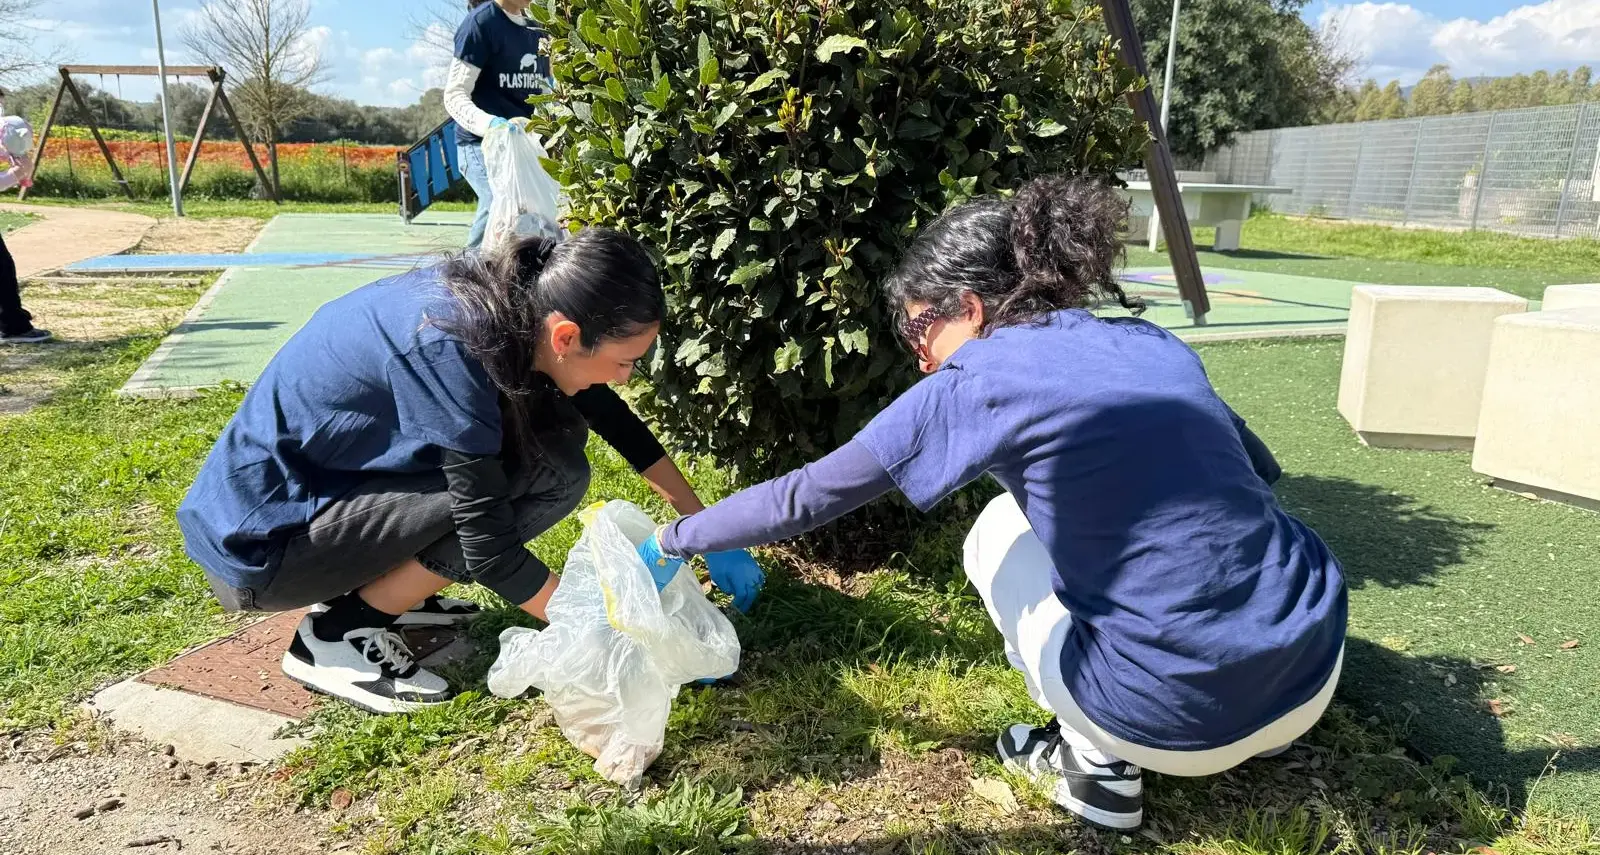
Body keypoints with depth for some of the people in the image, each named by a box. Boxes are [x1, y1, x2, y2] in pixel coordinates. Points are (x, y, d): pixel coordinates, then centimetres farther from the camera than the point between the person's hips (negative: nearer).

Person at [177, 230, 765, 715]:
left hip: (323, 481, 8)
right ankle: (339, 633, -6)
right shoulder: (449, 349, -31)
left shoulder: (509, 302, -8)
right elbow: (491, 547, -26)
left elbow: (614, 418, 5)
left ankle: (375, 586, 10)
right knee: (550, 473, -19)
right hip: (257, 542, -8)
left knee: (552, 427, 0)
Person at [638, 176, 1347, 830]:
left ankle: (1098, 767, 16)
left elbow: (805, 498, 0)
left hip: (1188, 720, -6)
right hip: (1315, 673, 6)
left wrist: (674, 540, 14)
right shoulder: (1151, 343, 9)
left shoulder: (976, 385, -8)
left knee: (995, 538, 17)